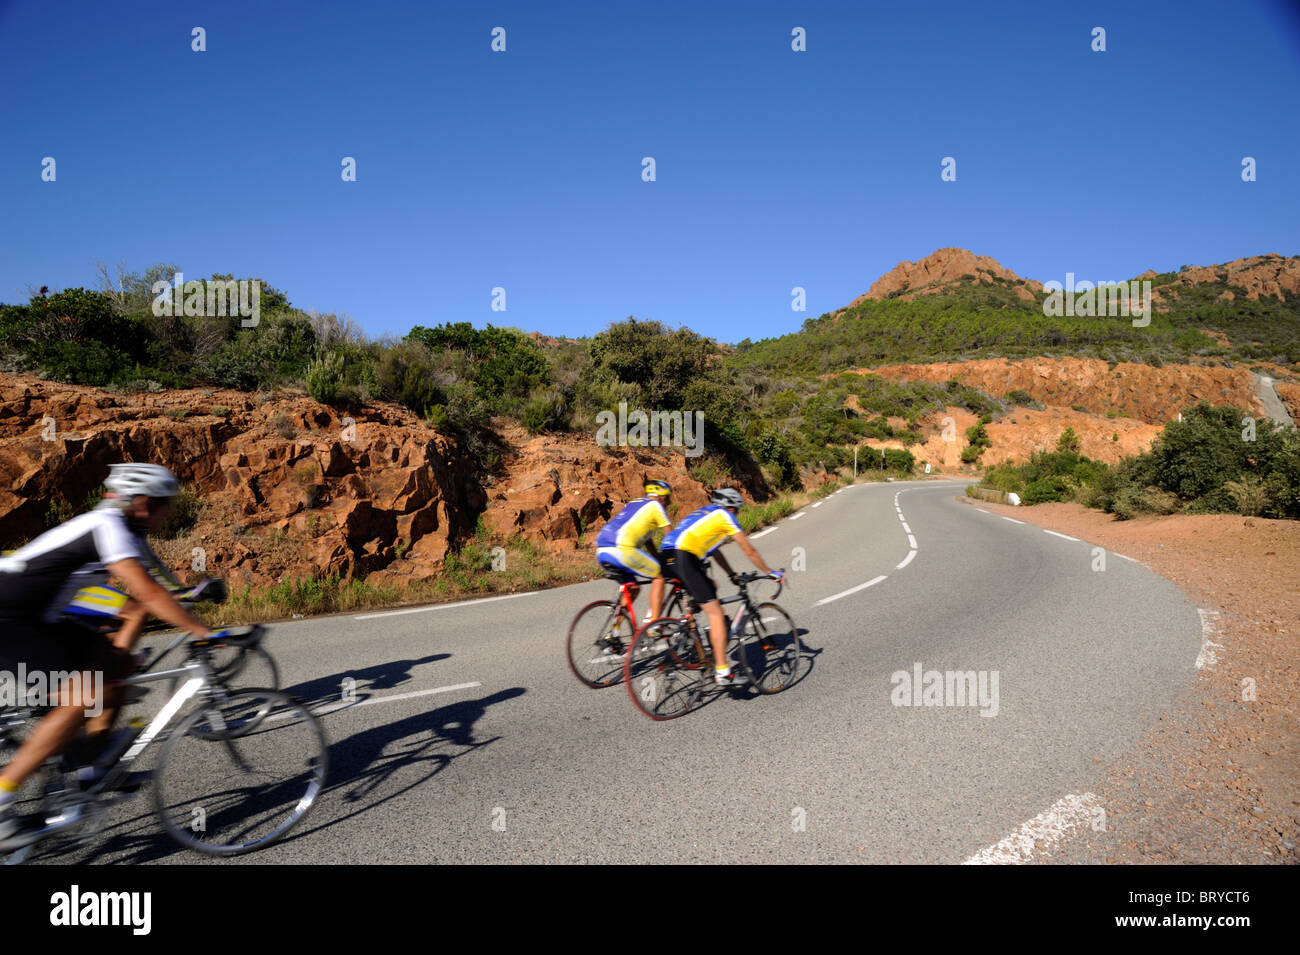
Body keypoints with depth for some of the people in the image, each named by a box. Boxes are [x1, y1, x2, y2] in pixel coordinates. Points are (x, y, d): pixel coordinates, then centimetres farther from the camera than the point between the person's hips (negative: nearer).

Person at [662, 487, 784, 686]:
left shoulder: (703, 513, 32)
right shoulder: (724, 515, 10)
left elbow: (713, 550, 41)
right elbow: (749, 551, 11)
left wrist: (733, 575, 46)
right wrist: (770, 572, 23)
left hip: (667, 557, 9)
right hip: (684, 559, -9)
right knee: (716, 613, -5)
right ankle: (723, 672, -7)